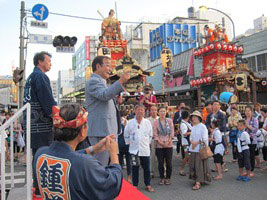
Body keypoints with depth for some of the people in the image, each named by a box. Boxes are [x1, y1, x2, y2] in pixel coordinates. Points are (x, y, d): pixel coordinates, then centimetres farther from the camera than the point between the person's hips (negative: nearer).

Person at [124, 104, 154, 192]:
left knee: (146, 168, 7)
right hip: (134, 149, -1)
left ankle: (148, 185, 20)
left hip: (145, 149, 1)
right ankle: (135, 185, 18)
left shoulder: (147, 122, 2)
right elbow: (126, 135, 8)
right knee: (135, 168, 6)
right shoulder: (130, 123, -2)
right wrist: (129, 143, 7)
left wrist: (147, 142, 10)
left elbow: (150, 135, 12)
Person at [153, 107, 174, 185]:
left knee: (169, 162, 2)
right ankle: (162, 178, 18)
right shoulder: (156, 122, 1)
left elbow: (172, 132, 2)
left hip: (169, 145, 1)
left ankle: (168, 178, 16)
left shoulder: (169, 121, 4)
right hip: (159, 145, -1)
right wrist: (160, 142, -12)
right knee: (160, 163, 4)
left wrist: (168, 142, -8)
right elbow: (155, 134, -3)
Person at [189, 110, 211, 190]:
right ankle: (198, 180, 21)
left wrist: (197, 142, -13)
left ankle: (198, 183, -9)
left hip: (200, 149, -7)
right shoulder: (193, 127, 14)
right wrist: (191, 141, -4)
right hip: (193, 149, 7)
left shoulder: (202, 126, -8)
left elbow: (205, 139, -13)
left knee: (199, 165, -8)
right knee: (193, 165, 8)